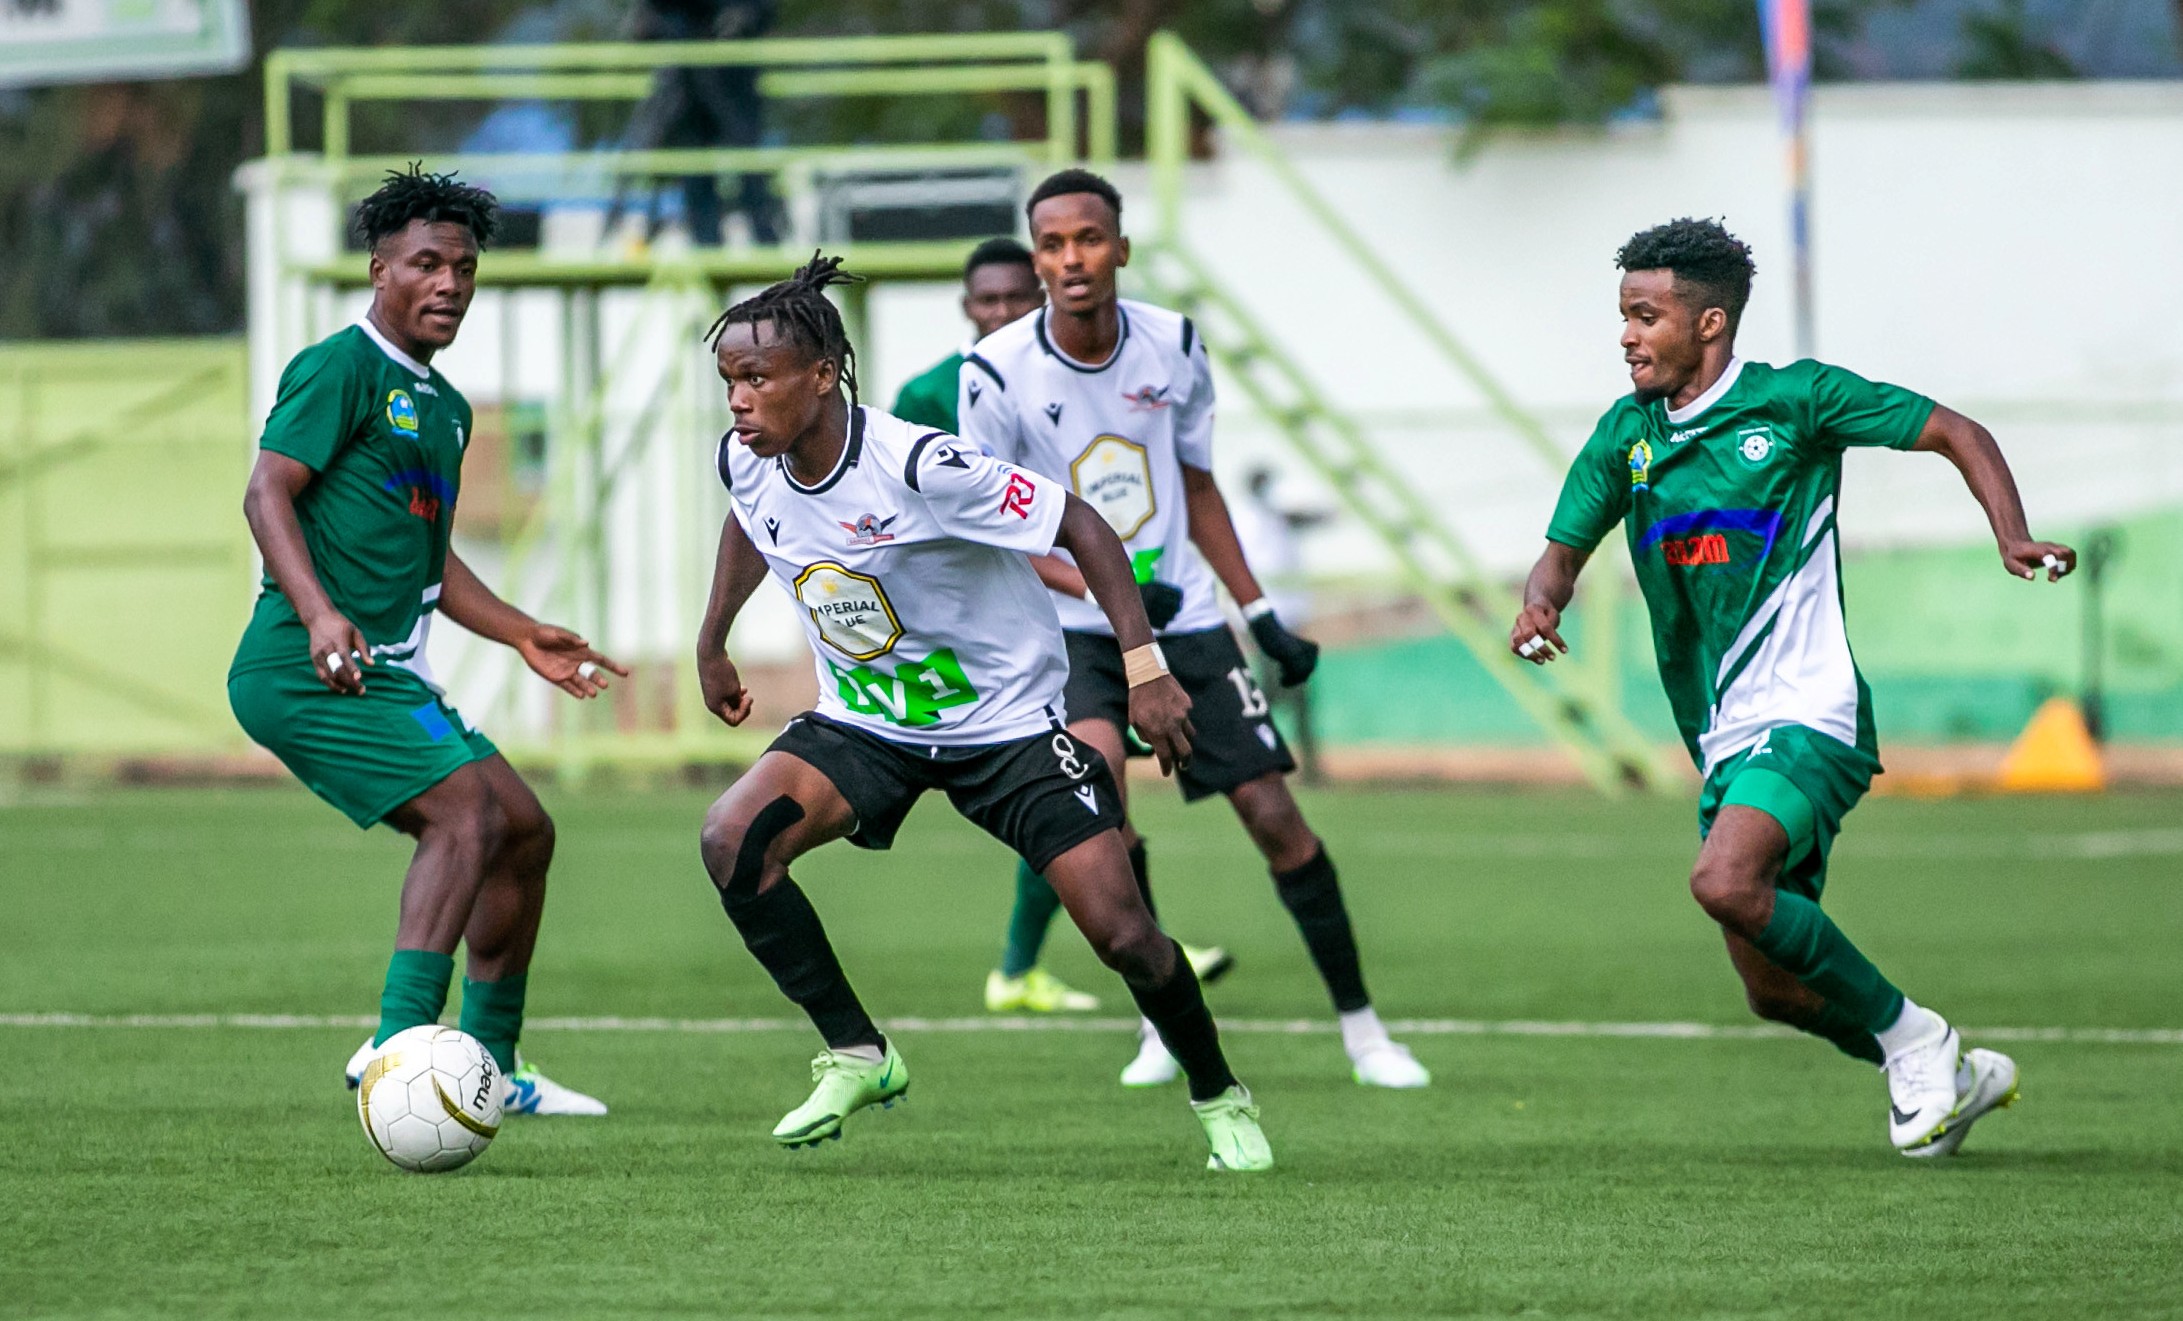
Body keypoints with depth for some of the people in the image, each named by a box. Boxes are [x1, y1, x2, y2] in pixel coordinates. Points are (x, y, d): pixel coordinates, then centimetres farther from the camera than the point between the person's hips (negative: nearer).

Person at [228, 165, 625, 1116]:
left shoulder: (445, 408, 22)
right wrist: (320, 614, -29)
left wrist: (521, 635, 24)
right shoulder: (342, 368, -6)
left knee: (525, 831, 11)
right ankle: (398, 1045, -32)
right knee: (467, 809, -24)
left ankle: (491, 1071, 21)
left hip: (388, 674, 10)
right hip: (305, 670, -10)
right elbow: (268, 492, -15)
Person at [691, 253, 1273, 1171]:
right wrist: (712, 644, 24)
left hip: (1006, 719, -5)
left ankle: (1220, 1099, 17)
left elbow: (1079, 524, -21)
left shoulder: (917, 466, -29)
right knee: (733, 840, -21)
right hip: (864, 725, 5)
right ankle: (855, 1056, -7)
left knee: (1123, 935, -11)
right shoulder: (748, 463, -10)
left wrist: (1143, 666, -25)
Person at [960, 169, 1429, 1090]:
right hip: (1071, 631, -3)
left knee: (1272, 810, -2)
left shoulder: (1172, 347, -2)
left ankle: (1360, 1026, 13)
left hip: (1187, 621, 3)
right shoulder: (997, 374, -12)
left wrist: (1260, 614, 12)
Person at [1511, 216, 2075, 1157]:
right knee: (1774, 990, 6)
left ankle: (1910, 1038, -14)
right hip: (1722, 739, 7)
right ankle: (1949, 1076, 25)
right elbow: (1564, 549, 14)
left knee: (1726, 883, -30)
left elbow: (1957, 435, -1)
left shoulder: (1796, 400, -6)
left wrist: (2012, 537, -17)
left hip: (1805, 715, -7)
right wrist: (1541, 602, -10)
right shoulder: (1627, 435, 9)